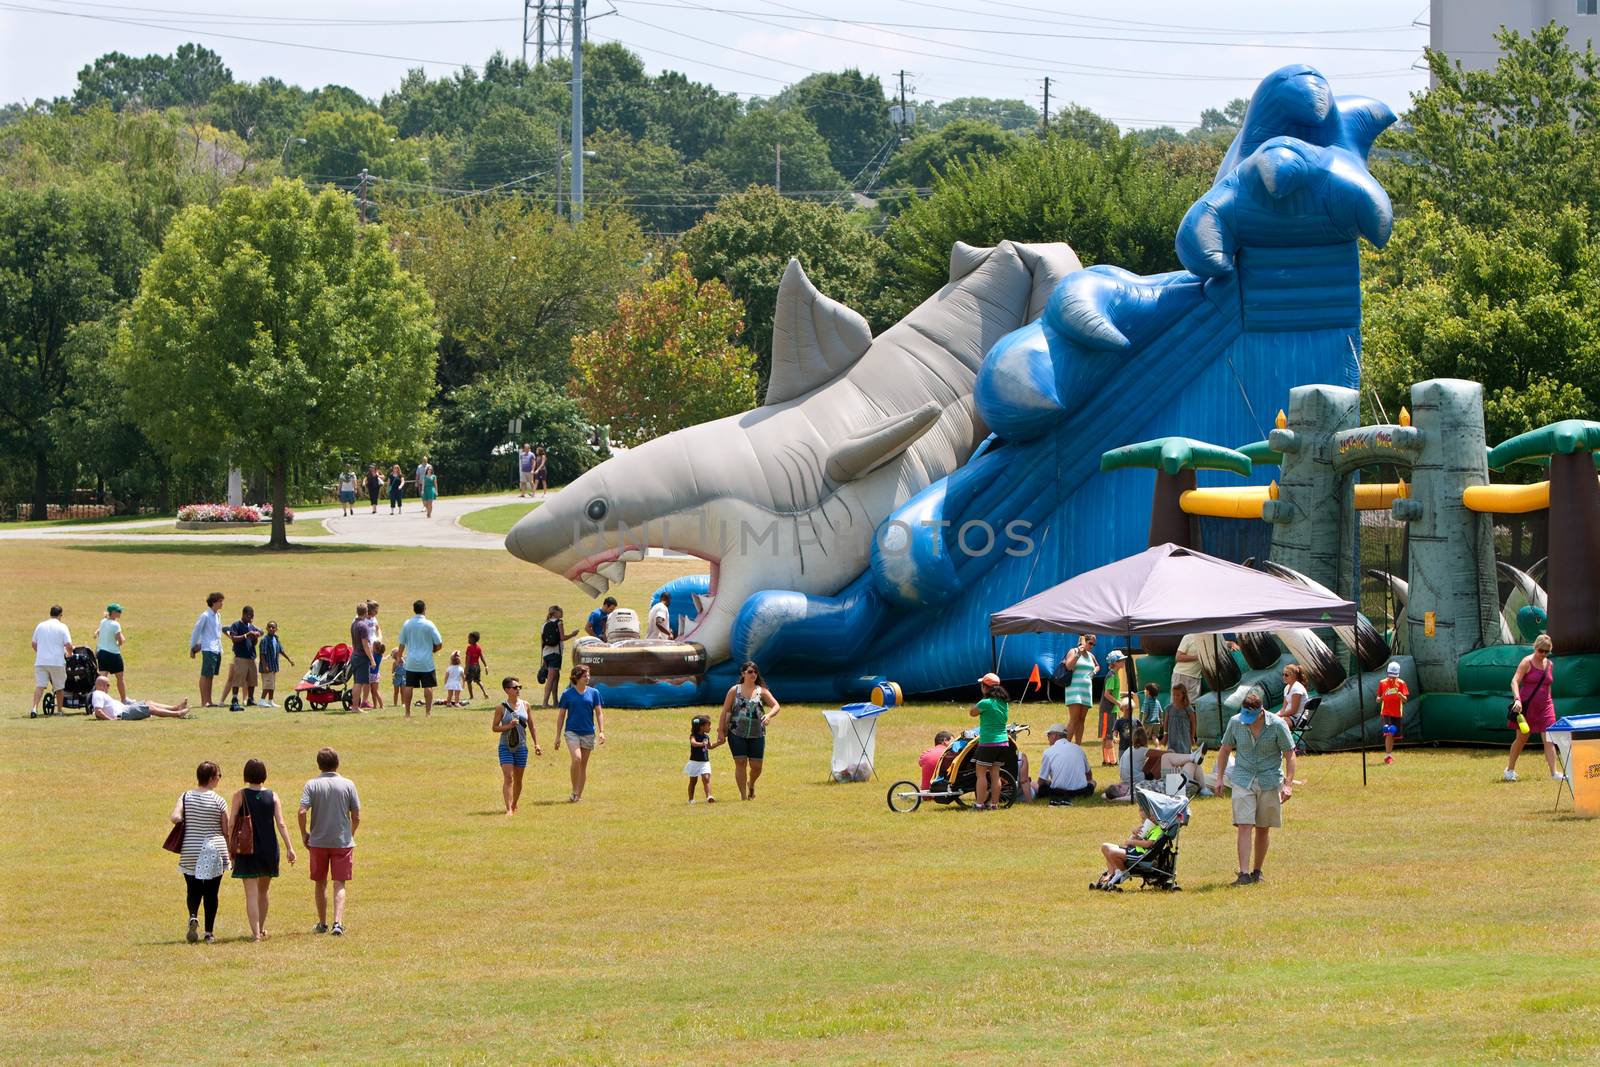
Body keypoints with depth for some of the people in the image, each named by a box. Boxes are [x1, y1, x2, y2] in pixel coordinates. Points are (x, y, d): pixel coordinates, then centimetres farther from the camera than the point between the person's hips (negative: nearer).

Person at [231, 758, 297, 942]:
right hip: (269, 849, 3)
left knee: (251, 893, -3)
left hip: (247, 849, -3)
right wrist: (289, 848, -4)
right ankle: (261, 929, 31)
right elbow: (280, 824, -5)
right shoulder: (273, 796, 1)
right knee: (263, 892, 20)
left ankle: (256, 933, -13)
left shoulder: (240, 796, -5)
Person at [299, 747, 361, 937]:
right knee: (339, 885, 0)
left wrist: (304, 834, 1)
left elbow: (302, 812, -14)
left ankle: (322, 924, 23)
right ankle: (338, 923, -16)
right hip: (343, 841, 0)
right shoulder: (347, 785, -3)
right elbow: (356, 817, -2)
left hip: (318, 841, 1)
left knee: (321, 883, 14)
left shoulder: (312, 785, -4)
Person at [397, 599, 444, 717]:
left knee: (408, 686, 7)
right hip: (426, 662, -2)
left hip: (411, 662, 2)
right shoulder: (429, 625, -7)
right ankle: (428, 711, 0)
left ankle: (407, 712, 8)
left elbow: (402, 644, 6)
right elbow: (439, 644, -5)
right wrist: (432, 650, 14)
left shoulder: (407, 624, 1)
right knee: (428, 687, 3)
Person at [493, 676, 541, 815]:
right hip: (506, 747, -4)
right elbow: (494, 727, -3)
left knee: (518, 779, 12)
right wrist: (508, 726, -19)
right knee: (508, 778, -13)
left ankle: (514, 805, 30)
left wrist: (536, 744, 10)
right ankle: (509, 809, -17)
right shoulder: (501, 707, -5)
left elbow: (531, 727, 13)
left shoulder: (525, 705, 6)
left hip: (521, 747, 4)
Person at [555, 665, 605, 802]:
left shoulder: (593, 693, 4)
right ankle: (574, 792, -10)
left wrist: (601, 732, -4)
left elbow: (598, 713, 7)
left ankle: (579, 795, 17)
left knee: (584, 765, 7)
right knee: (576, 759, -22)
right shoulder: (567, 694, -1)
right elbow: (561, 715, 5)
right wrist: (558, 736, 3)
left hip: (588, 733, 3)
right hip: (572, 732, -3)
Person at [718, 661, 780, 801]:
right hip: (737, 732, -1)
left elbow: (776, 706, -1)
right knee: (741, 763, -7)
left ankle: (751, 784, 33)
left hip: (757, 734, 1)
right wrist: (721, 731, 0)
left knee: (756, 766, 1)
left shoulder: (762, 691, 6)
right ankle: (743, 794, 1)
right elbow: (725, 711, 4)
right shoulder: (735, 690, 4)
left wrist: (769, 715, -23)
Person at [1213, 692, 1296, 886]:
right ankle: (1244, 873, -17)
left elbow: (1290, 754, -4)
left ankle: (1257, 871, 21)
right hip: (1243, 781, 1)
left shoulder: (1277, 725, -9)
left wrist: (1288, 784, -11)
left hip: (1270, 782, -1)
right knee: (1244, 827, -12)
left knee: (1262, 830, 6)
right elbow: (1225, 750, 12)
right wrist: (1220, 777, 7)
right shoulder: (1235, 722, -2)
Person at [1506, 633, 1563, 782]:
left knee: (1549, 739, -6)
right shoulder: (1527, 662, -9)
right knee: (1521, 738, 6)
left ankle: (1554, 772, -9)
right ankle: (1510, 770, 22)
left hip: (1544, 707, 4)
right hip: (1527, 706, -4)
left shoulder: (1550, 664, 8)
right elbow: (1515, 681, -18)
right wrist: (1517, 699, -31)